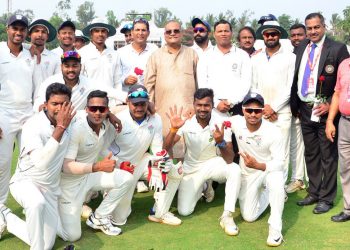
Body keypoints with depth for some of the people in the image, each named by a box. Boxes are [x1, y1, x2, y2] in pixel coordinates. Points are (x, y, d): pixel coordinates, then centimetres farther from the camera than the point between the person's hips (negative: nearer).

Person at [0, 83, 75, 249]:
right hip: (25, 181, -6)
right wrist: (60, 128, -42)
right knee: (37, 203, -43)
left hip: (50, 189, 6)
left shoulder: (69, 122, -8)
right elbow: (41, 163, -39)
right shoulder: (33, 125, -25)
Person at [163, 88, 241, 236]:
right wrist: (174, 128, -37)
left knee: (235, 170, -34)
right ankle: (202, 188, 24)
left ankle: (227, 216, -21)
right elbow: (166, 148, -19)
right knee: (184, 211, -8)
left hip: (214, 164, -1)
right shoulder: (186, 122, -16)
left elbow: (229, 160, -24)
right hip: (192, 168, 1)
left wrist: (221, 141, -44)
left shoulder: (221, 123, -20)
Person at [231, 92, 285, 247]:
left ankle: (275, 228, -23)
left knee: (276, 182, -39)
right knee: (249, 217, 2)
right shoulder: (236, 122, -18)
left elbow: (280, 163, -25)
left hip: (269, 169, -3)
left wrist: (257, 165, -43)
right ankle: (265, 194, 34)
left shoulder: (273, 132, -25)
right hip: (247, 174, 3)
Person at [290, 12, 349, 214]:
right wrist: (295, 105, 7)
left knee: (328, 155, 4)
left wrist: (330, 105, -14)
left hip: (325, 110, -5)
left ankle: (326, 198, 14)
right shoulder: (301, 48, 9)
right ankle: (313, 193, 27)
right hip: (305, 110, 5)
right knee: (311, 154, 15)